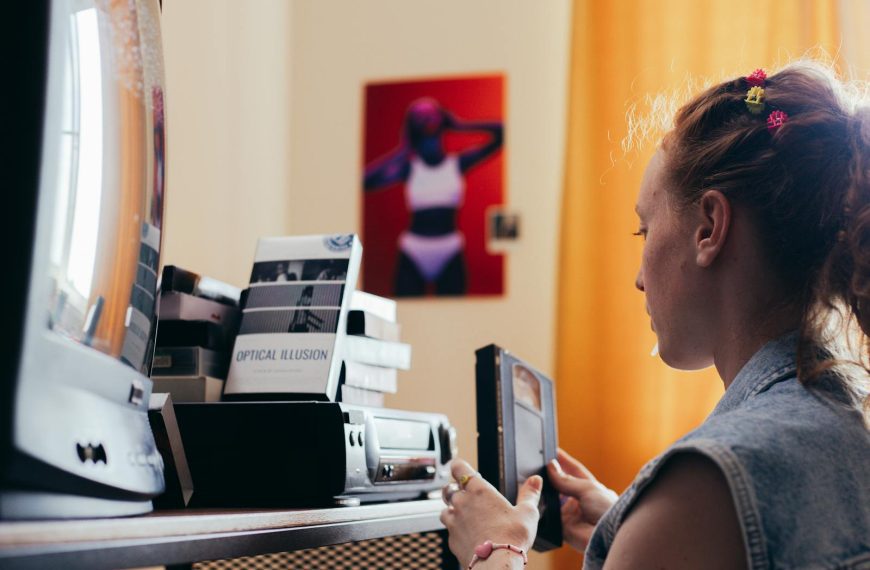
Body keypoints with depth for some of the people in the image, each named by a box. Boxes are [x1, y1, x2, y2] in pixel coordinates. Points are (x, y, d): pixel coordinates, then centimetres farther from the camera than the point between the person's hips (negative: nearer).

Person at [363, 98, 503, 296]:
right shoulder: (409, 168, -2)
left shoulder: (458, 163, -1)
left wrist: (458, 125, -5)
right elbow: (365, 181, -17)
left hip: (450, 257, 1)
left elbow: (500, 133, -7)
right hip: (413, 257, -1)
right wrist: (402, 151, -10)